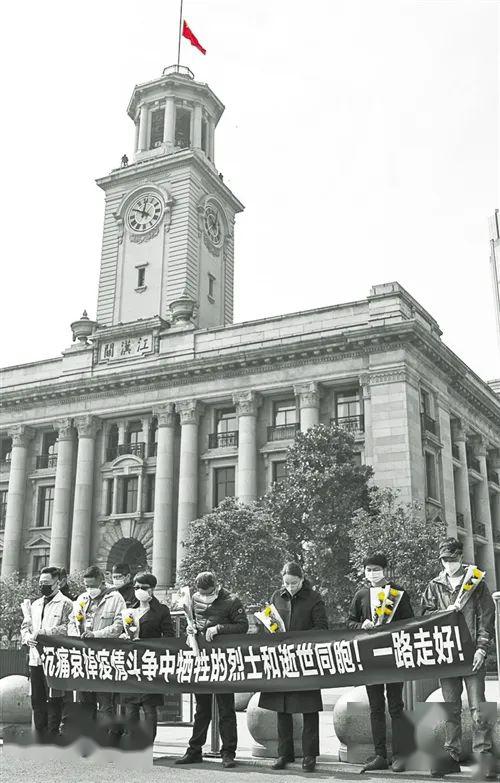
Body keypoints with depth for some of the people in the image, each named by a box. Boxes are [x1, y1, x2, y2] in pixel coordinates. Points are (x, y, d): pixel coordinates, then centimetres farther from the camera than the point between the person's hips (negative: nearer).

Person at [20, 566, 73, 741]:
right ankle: (39, 735, 24)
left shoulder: (65, 604, -5)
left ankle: (52, 734, 10)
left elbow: (68, 628, -16)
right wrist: (27, 636, -3)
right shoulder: (35, 604, 18)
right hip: (35, 658, 7)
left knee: (54, 699, -1)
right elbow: (26, 625, 19)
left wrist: (43, 632, -20)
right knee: (37, 698, 13)